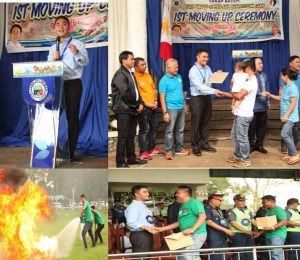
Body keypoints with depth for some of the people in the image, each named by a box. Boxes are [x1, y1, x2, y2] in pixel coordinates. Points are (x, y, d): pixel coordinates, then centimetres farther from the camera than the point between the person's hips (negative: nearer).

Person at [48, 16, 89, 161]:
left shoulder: (77, 44, 3)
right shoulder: (53, 47, 17)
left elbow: (85, 63, -11)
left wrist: (77, 53, -30)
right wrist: (53, 59, -7)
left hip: (73, 83, -4)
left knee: (72, 117, -4)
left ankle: (71, 151, 1)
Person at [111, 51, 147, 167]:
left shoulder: (131, 74, 17)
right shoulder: (120, 74, -11)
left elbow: (136, 91, 19)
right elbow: (124, 93, -19)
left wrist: (140, 103, 3)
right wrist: (136, 105, -10)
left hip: (133, 109, 8)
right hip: (123, 110, -8)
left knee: (131, 136, 14)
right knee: (123, 137, -4)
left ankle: (131, 158, 24)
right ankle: (120, 162, 3)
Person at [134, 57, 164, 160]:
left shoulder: (148, 75, 12)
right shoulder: (134, 77, -13)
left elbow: (154, 89, 16)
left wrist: (155, 101, 4)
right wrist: (146, 104, -16)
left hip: (153, 106, 8)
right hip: (143, 107, -8)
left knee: (154, 128, 14)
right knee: (144, 129, -4)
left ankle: (151, 148, 27)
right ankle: (143, 152, 5)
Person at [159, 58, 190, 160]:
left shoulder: (179, 77, 9)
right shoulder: (164, 80, -11)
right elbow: (162, 97, -14)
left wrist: (185, 105, 17)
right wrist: (165, 112, -18)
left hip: (181, 108, 7)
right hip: (171, 108, -6)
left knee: (180, 130, 13)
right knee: (169, 131, -2)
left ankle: (179, 148, 25)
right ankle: (168, 151, 4)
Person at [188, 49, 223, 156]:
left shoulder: (207, 68, 7)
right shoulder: (193, 70, -16)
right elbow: (200, 86, -27)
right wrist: (214, 91, -37)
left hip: (207, 97, 7)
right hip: (197, 99, -7)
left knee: (206, 122, 14)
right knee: (196, 123, 1)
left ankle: (204, 144, 26)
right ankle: (195, 147, 12)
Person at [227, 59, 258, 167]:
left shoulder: (251, 82, -19)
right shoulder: (250, 80, 17)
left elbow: (239, 96, -23)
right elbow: (240, 94, 15)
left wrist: (232, 93, -4)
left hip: (243, 115, -11)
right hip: (239, 113, 11)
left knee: (242, 138, -2)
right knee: (235, 135, 18)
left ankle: (246, 160, 10)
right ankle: (238, 156, 30)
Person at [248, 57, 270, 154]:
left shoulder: (264, 75, 8)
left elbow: (267, 89, 15)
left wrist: (268, 101, 13)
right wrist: (260, 94, -26)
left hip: (263, 106, 6)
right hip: (253, 106, -6)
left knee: (262, 126, 12)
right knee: (252, 127, 5)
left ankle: (259, 145, 25)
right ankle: (251, 145, 20)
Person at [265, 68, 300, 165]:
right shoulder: (285, 87, 9)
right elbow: (281, 98, 22)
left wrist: (286, 115, -21)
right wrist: (270, 95, 17)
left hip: (290, 116, -9)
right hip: (286, 116, 9)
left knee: (284, 135, -13)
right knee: (288, 135, 13)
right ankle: (291, 154, 23)